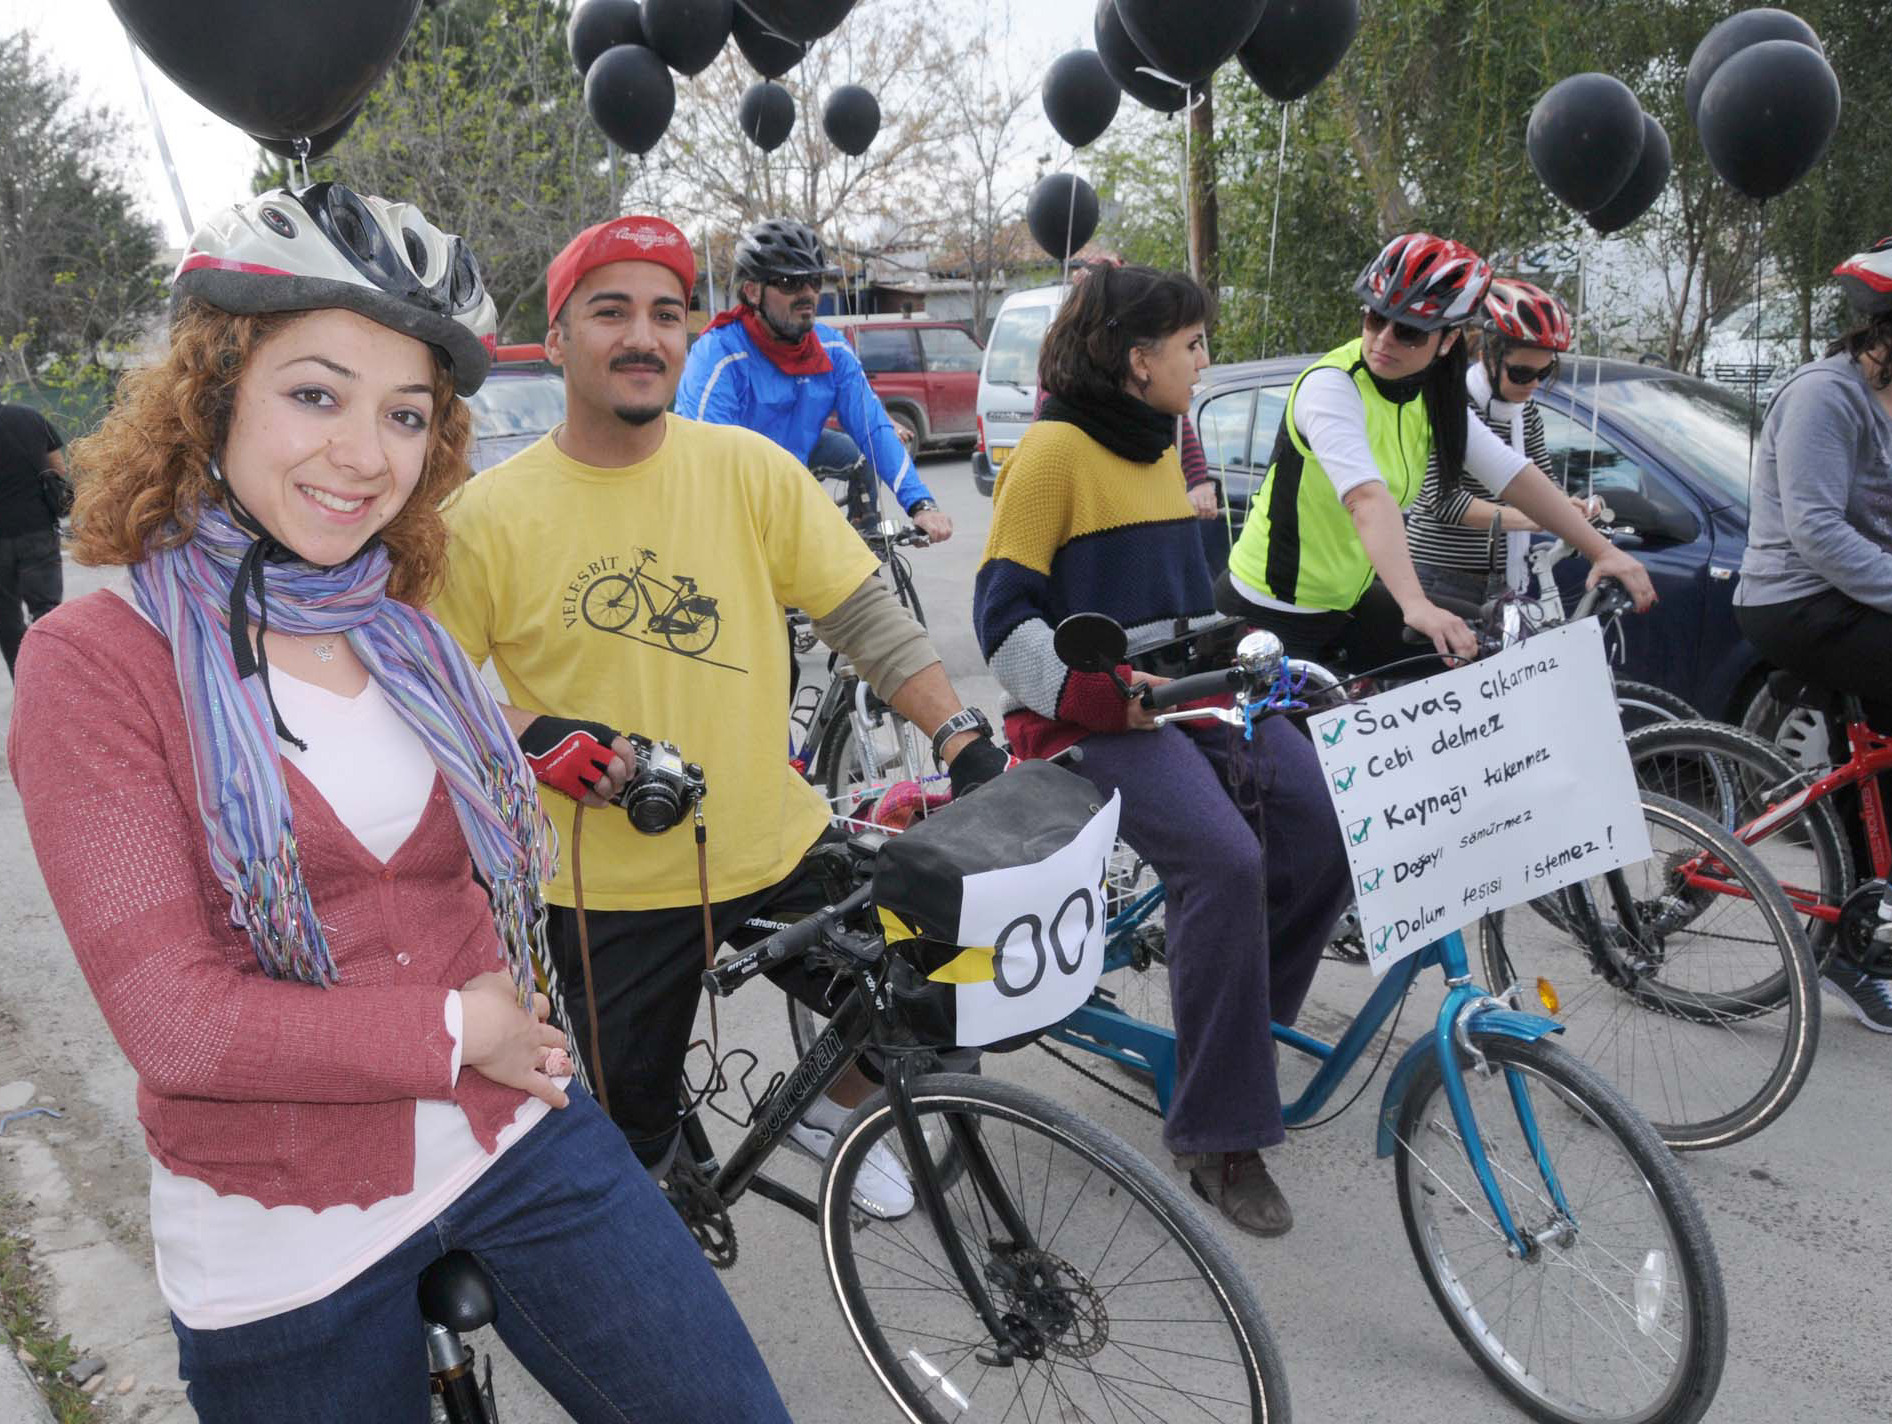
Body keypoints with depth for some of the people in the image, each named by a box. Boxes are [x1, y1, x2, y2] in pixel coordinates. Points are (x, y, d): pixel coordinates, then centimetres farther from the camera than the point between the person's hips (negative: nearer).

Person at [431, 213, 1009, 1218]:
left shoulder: (747, 468, -4)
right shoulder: (490, 513, -8)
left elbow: (863, 613, -5)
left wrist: (964, 740, -16)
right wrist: (533, 737, -18)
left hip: (778, 847, 2)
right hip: (608, 887, -1)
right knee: (631, 1134, 9)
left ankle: (834, 1114, 35)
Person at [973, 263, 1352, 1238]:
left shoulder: (1159, 446, 18)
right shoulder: (1055, 448, -9)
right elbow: (1004, 616, -12)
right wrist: (1091, 687, -24)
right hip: (1095, 714, -8)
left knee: (1330, 814, -16)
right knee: (1224, 860, -30)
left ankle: (1241, 1017, 5)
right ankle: (1219, 1139, -18)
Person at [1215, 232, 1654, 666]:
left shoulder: (1433, 399, 1)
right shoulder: (1330, 385, -24)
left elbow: (1515, 474, 0)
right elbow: (1368, 499, -38)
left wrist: (1604, 551, -8)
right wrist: (1416, 604, -49)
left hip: (1350, 598, 8)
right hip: (1272, 611, -7)